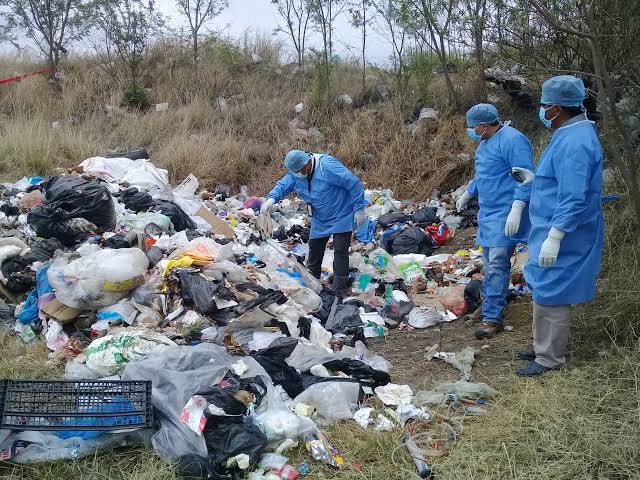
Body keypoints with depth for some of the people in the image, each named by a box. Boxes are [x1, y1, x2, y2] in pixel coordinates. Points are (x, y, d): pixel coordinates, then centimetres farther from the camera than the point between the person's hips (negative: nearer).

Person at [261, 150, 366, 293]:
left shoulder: (328, 167, -31)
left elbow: (355, 184, -27)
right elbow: (282, 185, -4)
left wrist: (359, 210, -22)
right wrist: (271, 198, -27)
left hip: (341, 217, -7)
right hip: (320, 221, 7)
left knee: (340, 251, -6)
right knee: (314, 249, 15)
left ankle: (338, 290, 1)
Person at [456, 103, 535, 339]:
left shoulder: (512, 140, -17)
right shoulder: (485, 142, 14)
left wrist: (517, 209, -29)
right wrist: (467, 194, 38)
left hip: (505, 214, -10)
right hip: (488, 212, 10)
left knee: (497, 264, -11)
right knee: (490, 262, 16)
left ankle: (492, 318, -8)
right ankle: (490, 305, 27)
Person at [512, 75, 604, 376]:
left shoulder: (574, 142, -24)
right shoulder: (569, 134, 10)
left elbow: (574, 199, -28)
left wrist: (554, 237, -29)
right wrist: (535, 178, 22)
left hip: (562, 236, -11)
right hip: (552, 230, 11)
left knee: (550, 294, 0)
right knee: (546, 291, 19)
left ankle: (551, 358, 13)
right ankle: (545, 347, 33)